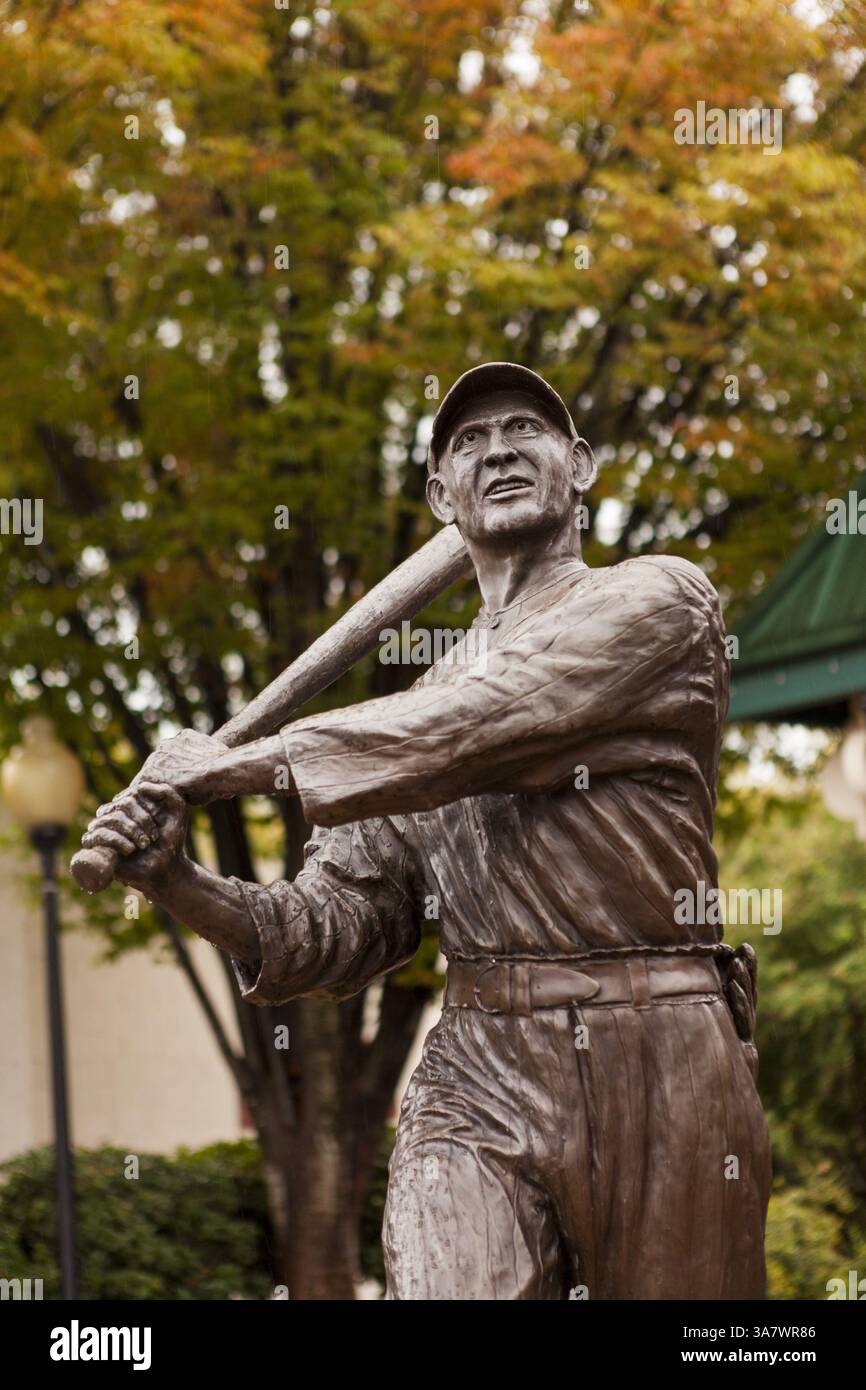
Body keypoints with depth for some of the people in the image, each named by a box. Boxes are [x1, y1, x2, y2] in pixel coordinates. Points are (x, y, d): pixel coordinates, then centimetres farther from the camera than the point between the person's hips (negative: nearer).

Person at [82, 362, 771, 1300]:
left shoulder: (657, 601, 4)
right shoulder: (426, 702, 19)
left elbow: (476, 732, -10)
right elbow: (339, 927, 14)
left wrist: (237, 764, -5)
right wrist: (183, 889, -5)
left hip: (666, 1077, -3)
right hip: (475, 1084, 3)